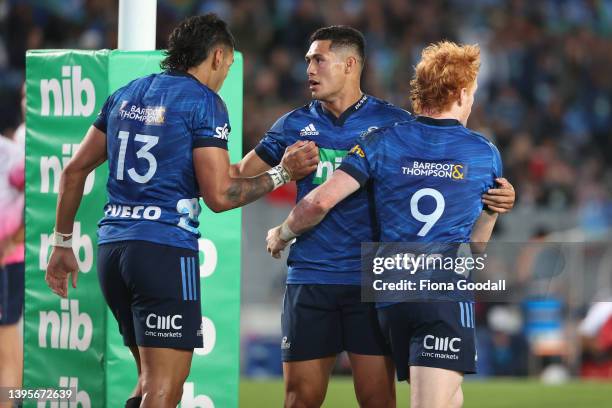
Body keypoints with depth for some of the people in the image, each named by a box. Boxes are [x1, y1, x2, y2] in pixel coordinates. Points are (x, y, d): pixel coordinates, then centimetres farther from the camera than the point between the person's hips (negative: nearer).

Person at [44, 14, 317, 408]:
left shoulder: (126, 95, 16)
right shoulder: (205, 102, -4)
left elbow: (74, 171, 19)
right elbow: (219, 195, -10)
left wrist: (63, 243, 25)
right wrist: (282, 173, 1)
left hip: (111, 245, 7)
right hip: (166, 249, -7)